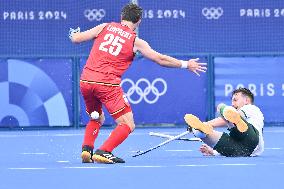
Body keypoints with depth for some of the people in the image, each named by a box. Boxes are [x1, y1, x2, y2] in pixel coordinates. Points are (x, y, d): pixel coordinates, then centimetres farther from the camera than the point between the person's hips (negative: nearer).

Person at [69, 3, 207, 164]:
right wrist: (186, 65, 19)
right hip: (107, 83, -5)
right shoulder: (135, 41, 5)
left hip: (85, 80, 5)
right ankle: (103, 152, -16)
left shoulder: (105, 27, 12)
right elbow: (160, 59, 8)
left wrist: (73, 33, 37)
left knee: (97, 119, 27)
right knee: (127, 125, 2)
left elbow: (76, 38, 13)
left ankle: (87, 148, 5)